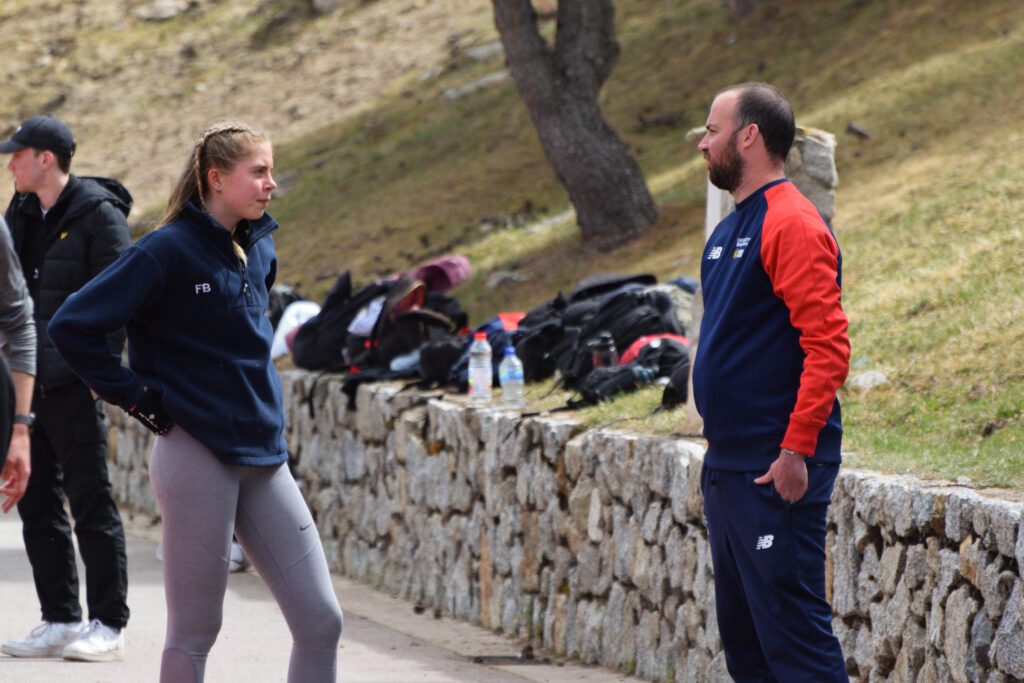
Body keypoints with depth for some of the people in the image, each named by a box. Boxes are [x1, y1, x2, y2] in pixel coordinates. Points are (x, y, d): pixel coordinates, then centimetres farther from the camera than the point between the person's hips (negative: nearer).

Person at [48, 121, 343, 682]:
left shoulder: (259, 248, 11)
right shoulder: (168, 251, -11)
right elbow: (72, 327, -14)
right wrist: (137, 397, -10)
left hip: (263, 458, 7)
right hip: (196, 456, -7)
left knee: (320, 621, 0)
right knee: (195, 632, -1)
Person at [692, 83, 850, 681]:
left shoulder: (791, 224, -13)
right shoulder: (731, 229, 17)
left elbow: (828, 346, -20)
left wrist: (796, 452, -24)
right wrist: (719, 451, 18)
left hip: (776, 474, -10)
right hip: (727, 468, 10)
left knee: (794, 633, -10)